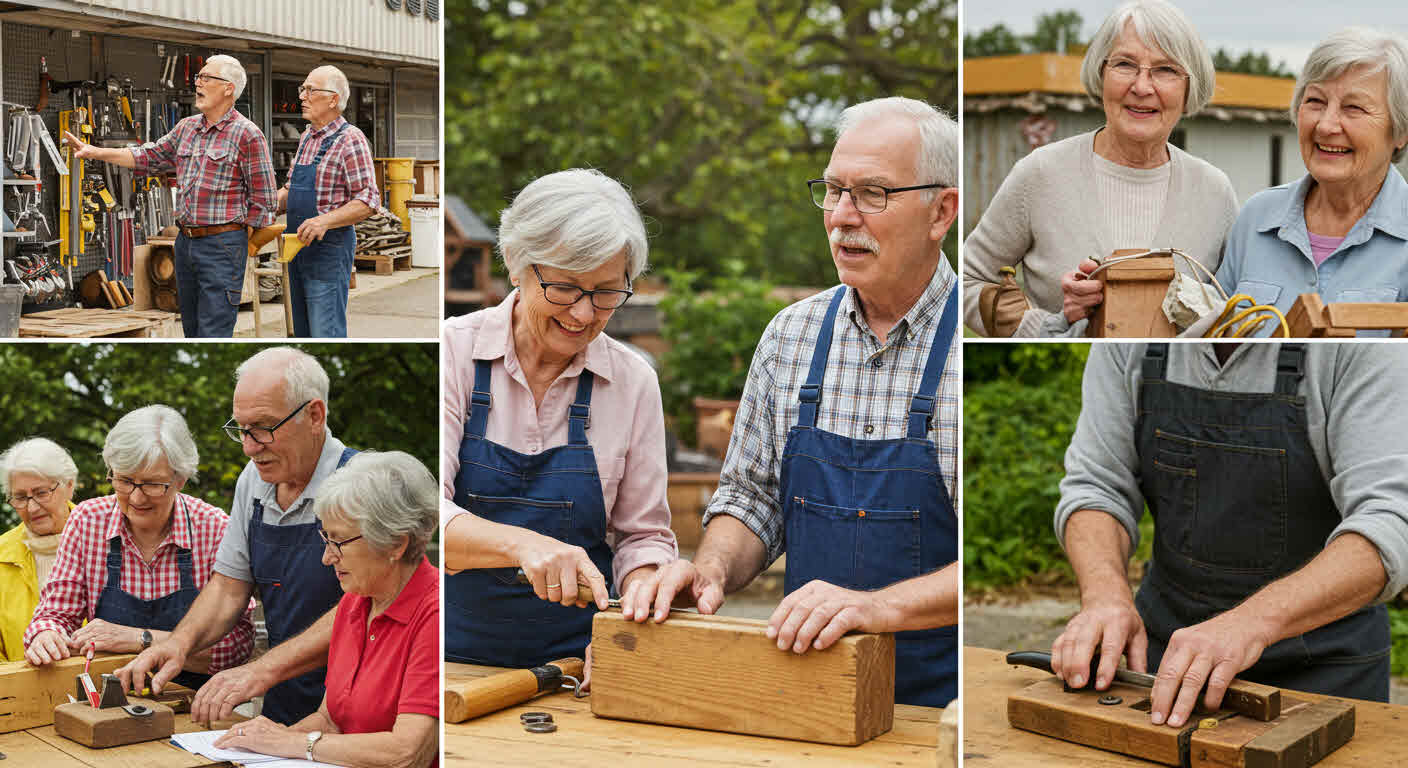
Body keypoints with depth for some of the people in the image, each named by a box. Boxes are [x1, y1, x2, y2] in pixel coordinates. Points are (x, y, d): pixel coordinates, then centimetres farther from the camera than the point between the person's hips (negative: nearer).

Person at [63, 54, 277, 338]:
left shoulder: (247, 135, -8)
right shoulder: (187, 128, 13)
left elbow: (263, 199, -8)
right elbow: (149, 157, 23)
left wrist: (242, 244, -8)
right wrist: (96, 152, 17)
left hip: (223, 244, -8)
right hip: (185, 241, 8)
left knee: (213, 336, -10)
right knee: (192, 332, 14)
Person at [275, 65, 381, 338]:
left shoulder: (350, 139, -12)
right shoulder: (307, 137, 14)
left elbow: (369, 200, -18)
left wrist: (325, 221, -29)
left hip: (329, 247, -9)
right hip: (298, 245, 9)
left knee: (326, 335, -9)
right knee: (303, 332, 14)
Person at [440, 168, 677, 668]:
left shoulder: (633, 381, 3)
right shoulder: (455, 351, -3)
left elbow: (643, 535, 10)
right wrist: (523, 543, -30)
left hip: (574, 658, 2)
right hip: (456, 649, -1)